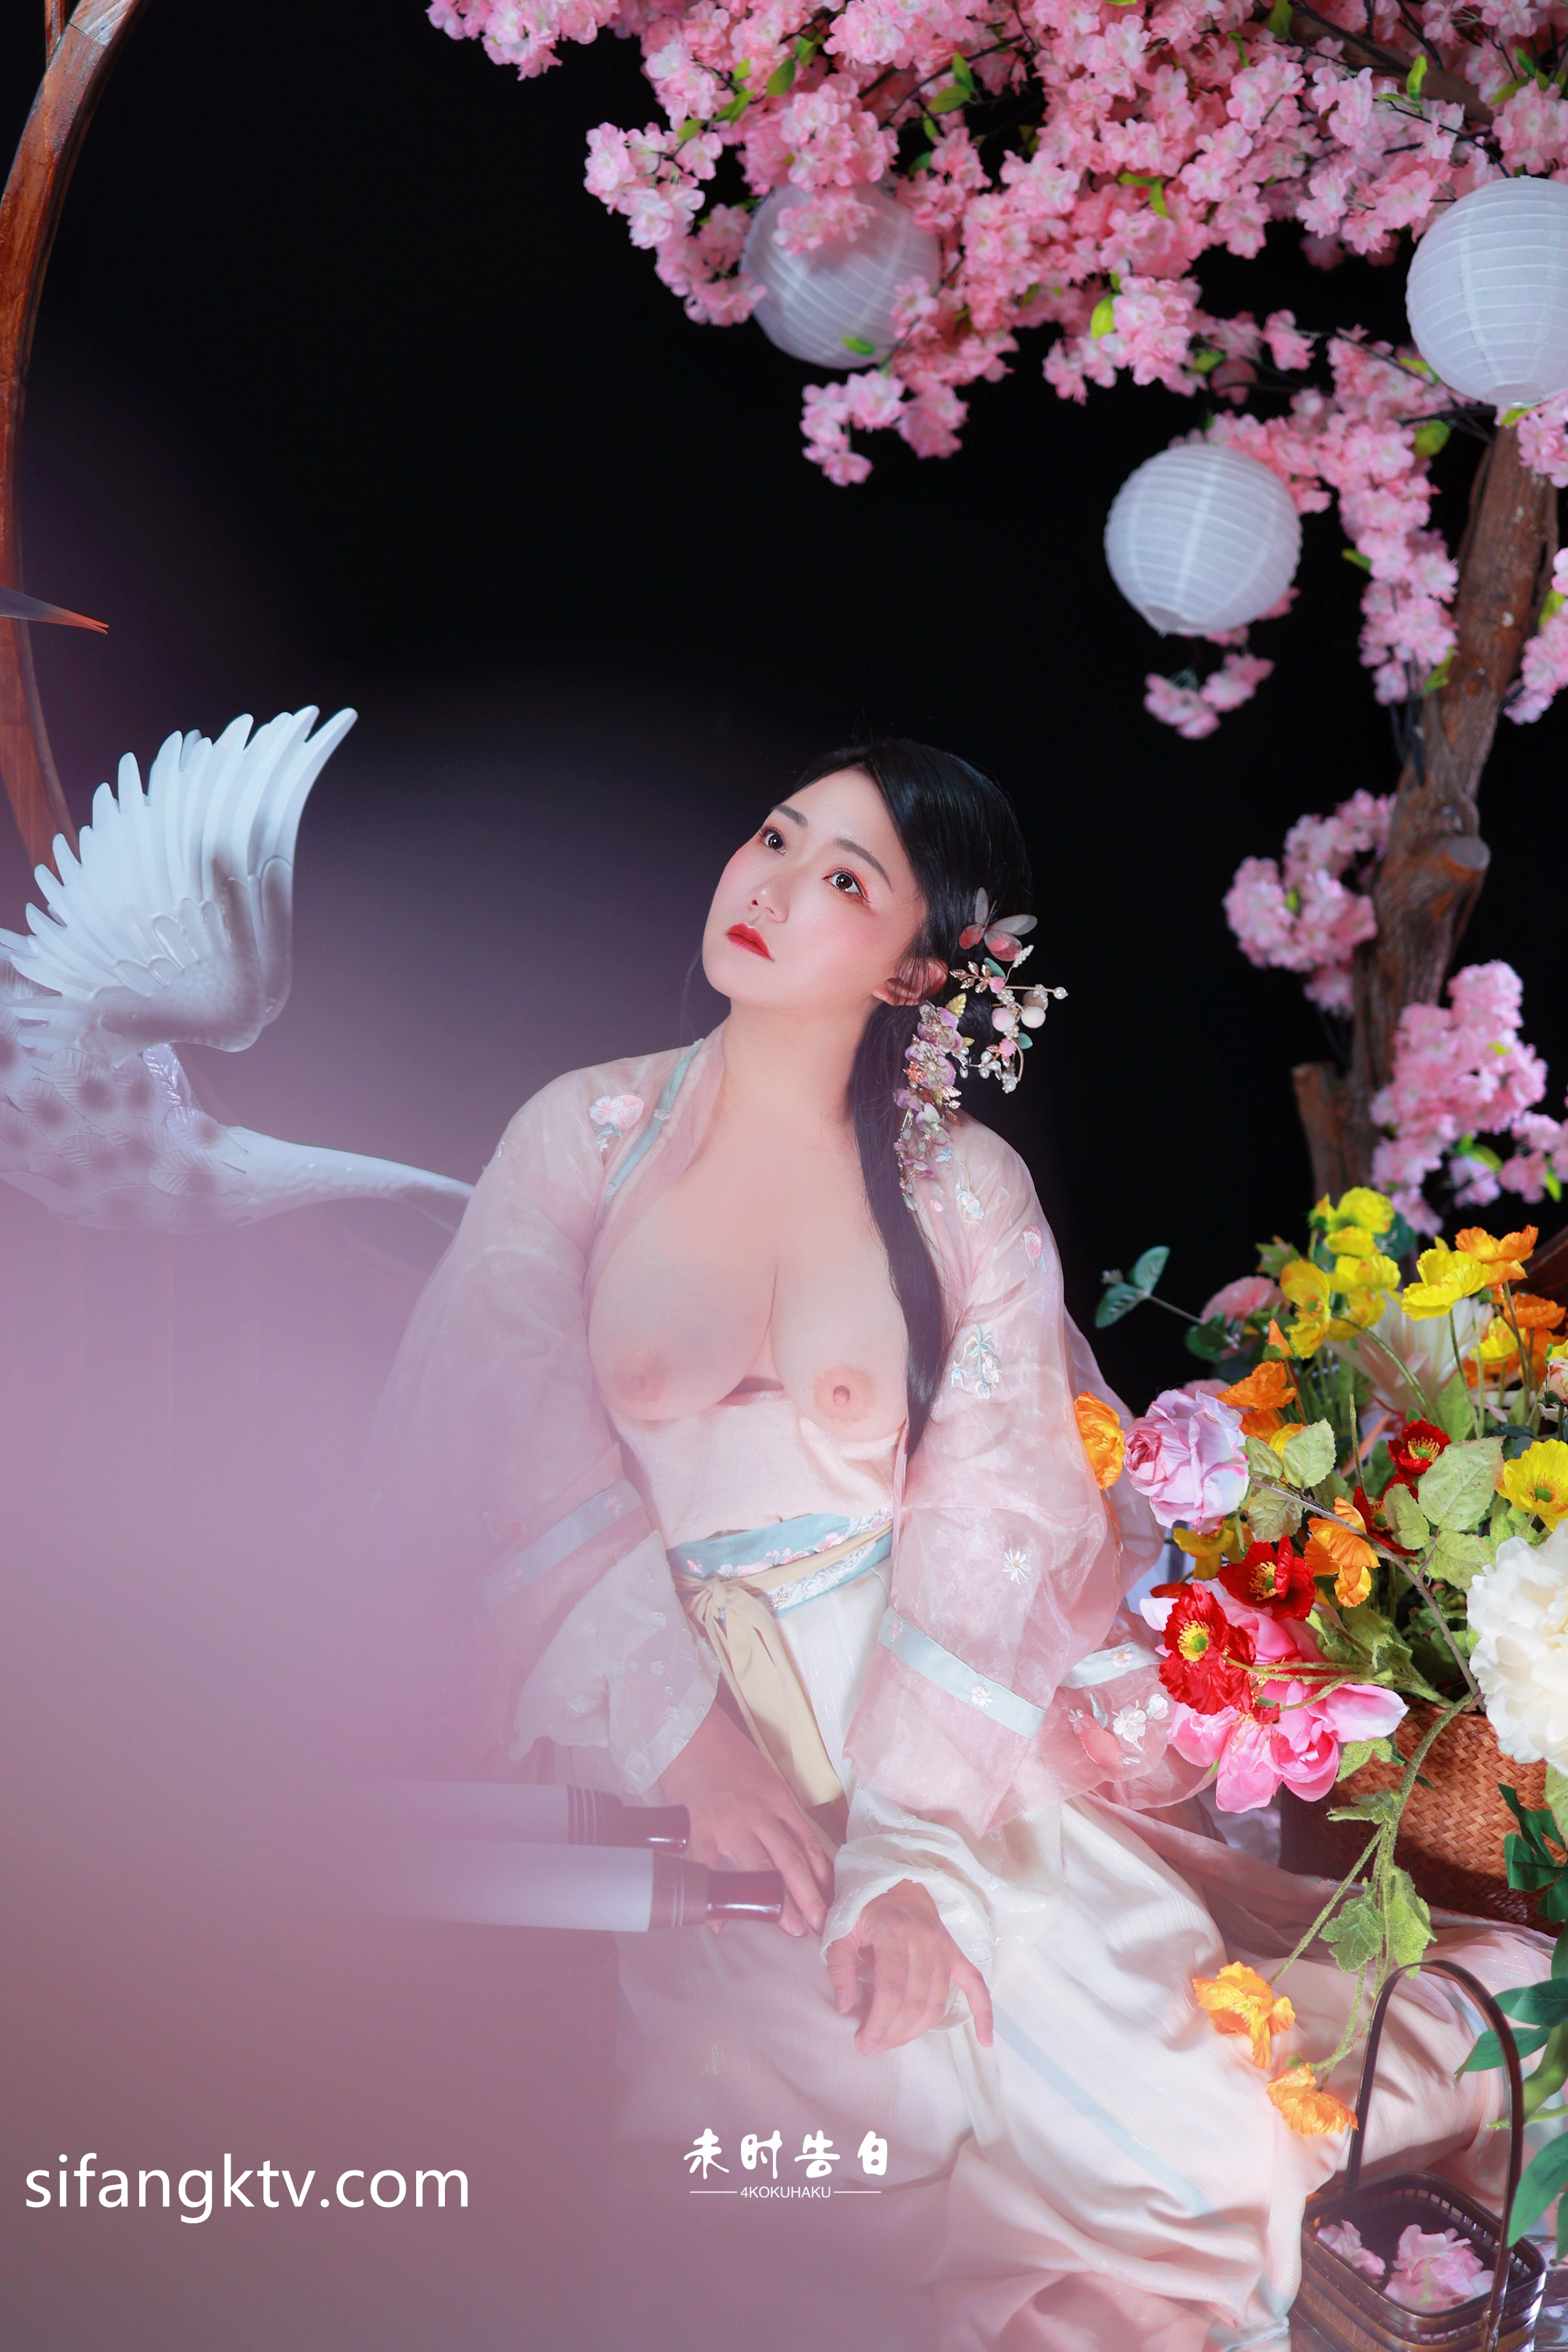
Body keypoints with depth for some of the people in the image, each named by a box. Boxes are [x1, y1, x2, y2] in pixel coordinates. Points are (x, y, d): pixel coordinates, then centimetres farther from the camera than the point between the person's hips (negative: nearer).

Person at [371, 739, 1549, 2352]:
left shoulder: (970, 1194, 6)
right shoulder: (584, 1133, 7)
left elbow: (992, 1522, -5)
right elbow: (508, 1449, -5)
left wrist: (916, 1853, -19)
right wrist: (686, 1732, -19)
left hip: (909, 1728, 1)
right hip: (629, 1733, 0)